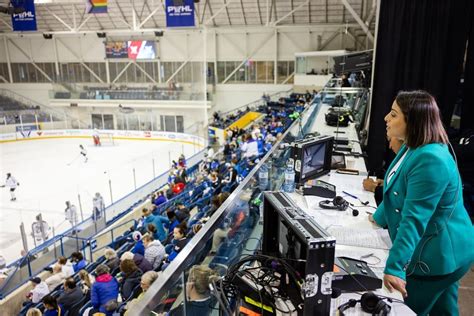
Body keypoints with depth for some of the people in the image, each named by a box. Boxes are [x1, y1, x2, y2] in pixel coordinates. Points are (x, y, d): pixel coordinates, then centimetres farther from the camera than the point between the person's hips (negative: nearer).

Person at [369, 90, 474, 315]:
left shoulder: (430, 160, -29)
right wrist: (380, 218, 26)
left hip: (439, 255, -9)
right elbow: (398, 193, 17)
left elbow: (414, 219, -33)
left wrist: (394, 267, -33)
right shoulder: (412, 148, 3)